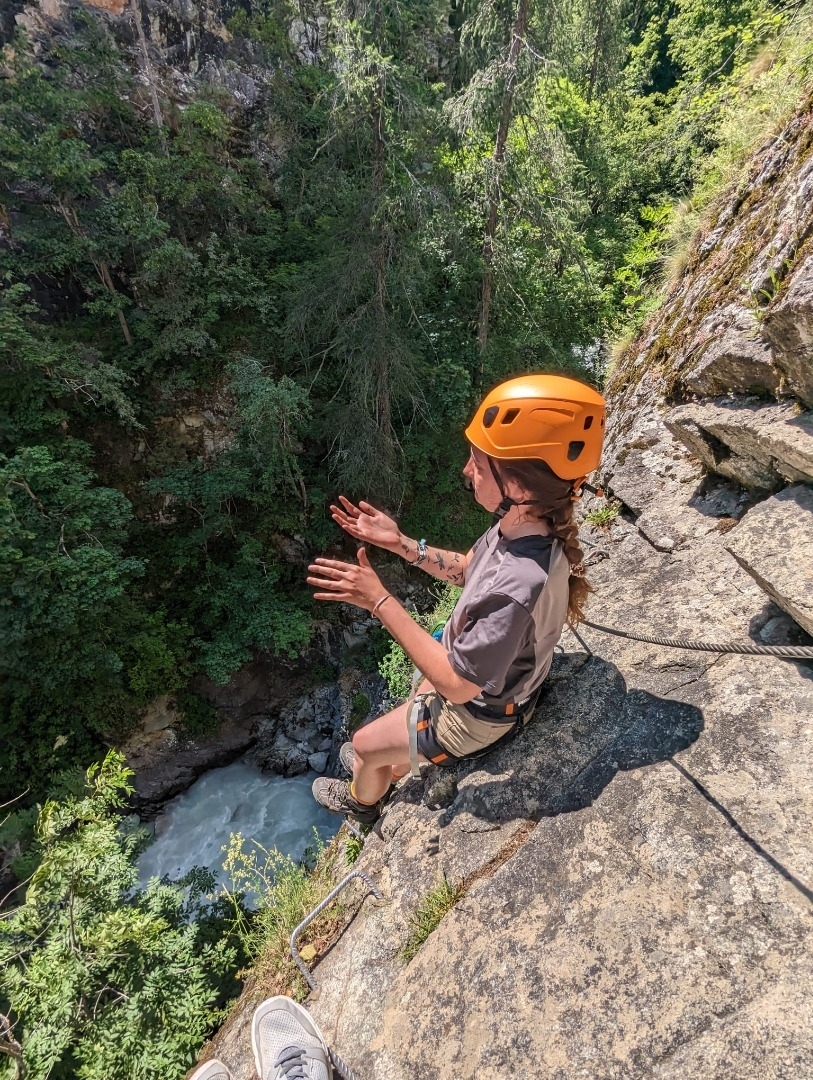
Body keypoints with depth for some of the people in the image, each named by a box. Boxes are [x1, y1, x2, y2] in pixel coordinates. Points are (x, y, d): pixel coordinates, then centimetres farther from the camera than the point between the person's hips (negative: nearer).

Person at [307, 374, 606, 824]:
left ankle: (361, 800, 51)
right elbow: (466, 568, 1)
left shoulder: (517, 588, -45)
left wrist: (380, 601, -34)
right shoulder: (524, 523, -18)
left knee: (364, 743, 16)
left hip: (476, 711, -6)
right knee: (411, 712, 32)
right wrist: (400, 543, -11)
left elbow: (458, 685, -32)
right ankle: (393, 769, 65)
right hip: (472, 673, 6)